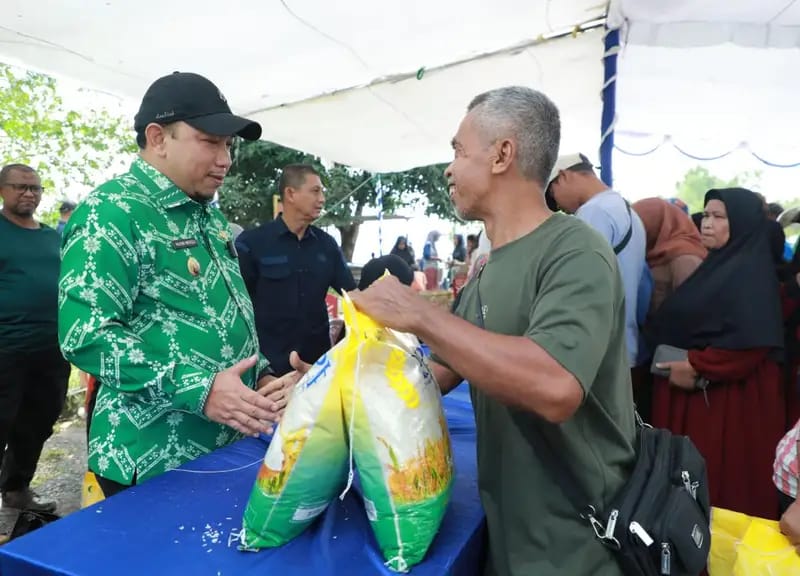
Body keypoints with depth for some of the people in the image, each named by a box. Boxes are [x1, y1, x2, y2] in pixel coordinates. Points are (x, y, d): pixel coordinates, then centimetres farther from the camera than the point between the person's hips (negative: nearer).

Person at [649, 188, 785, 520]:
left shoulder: (751, 271, -12)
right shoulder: (715, 265, 14)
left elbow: (754, 340, -21)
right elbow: (677, 325, 19)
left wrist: (697, 368, -17)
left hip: (731, 397, -8)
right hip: (690, 390, 8)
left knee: (727, 484, 2)